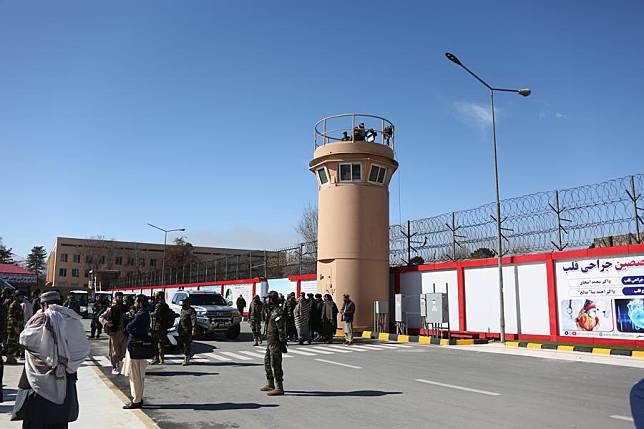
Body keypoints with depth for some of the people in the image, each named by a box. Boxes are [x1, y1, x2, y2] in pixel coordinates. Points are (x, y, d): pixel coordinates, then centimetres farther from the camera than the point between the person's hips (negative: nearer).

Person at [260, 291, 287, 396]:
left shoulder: (278, 312, -18)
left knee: (275, 365, -8)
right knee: (267, 362, 19)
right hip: (270, 342, 11)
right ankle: (270, 384, 30)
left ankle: (279, 388, -3)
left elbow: (282, 329, -21)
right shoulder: (272, 311, 14)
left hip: (275, 343, -11)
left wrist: (283, 344, -22)